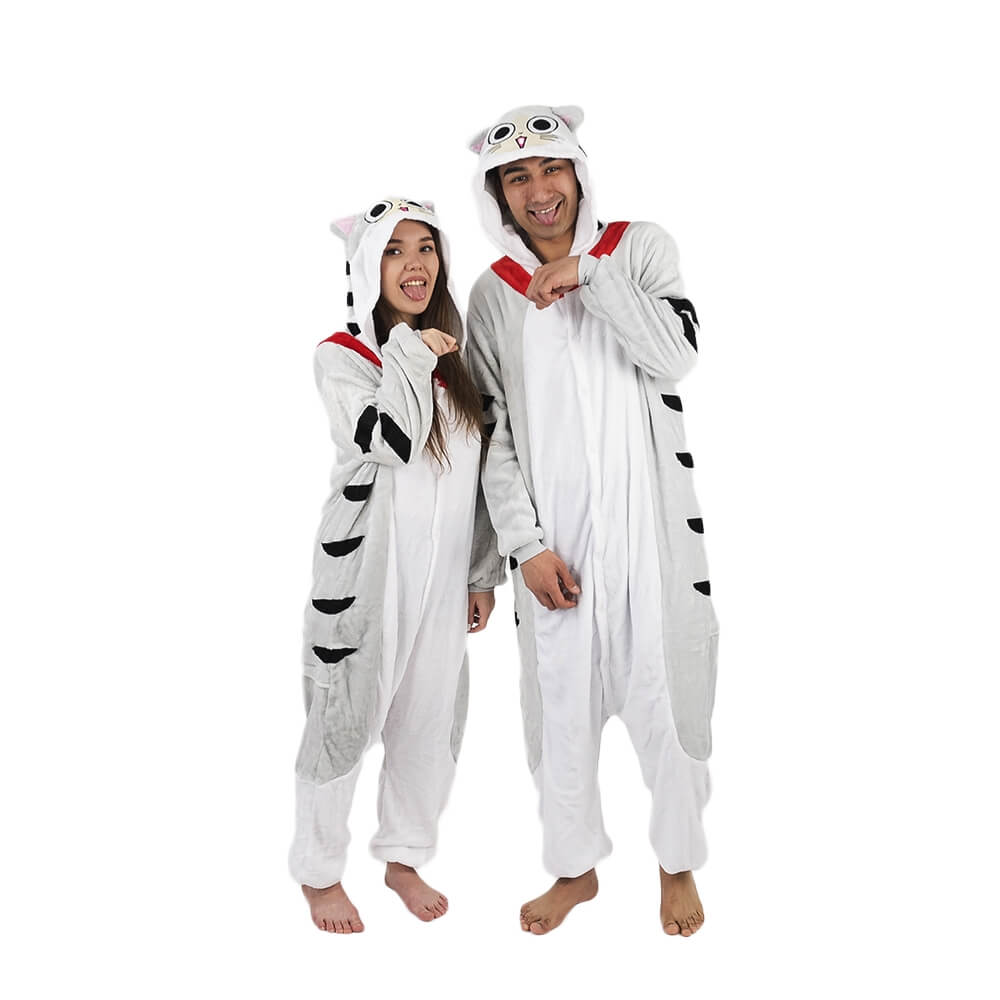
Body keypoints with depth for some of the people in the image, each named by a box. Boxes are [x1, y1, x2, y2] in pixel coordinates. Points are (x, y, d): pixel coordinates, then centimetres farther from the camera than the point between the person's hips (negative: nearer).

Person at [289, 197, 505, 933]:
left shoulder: (455, 357, 10)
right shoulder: (341, 356, -6)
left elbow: (477, 472, 12)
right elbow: (391, 443, -23)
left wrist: (483, 573, 12)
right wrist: (409, 355, -15)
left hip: (443, 574, 5)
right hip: (368, 568, -5)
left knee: (432, 721, 12)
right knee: (346, 720, 5)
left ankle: (405, 857, 33)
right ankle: (319, 871, 26)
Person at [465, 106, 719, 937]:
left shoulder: (639, 248, 3)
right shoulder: (494, 294, 6)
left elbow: (676, 357, -12)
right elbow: (496, 435, 3)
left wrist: (587, 272, -14)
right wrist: (526, 544, -6)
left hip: (650, 522, -1)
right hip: (554, 533, 2)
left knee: (666, 696, 7)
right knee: (559, 703, 11)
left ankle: (679, 863, 31)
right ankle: (577, 867, 33)